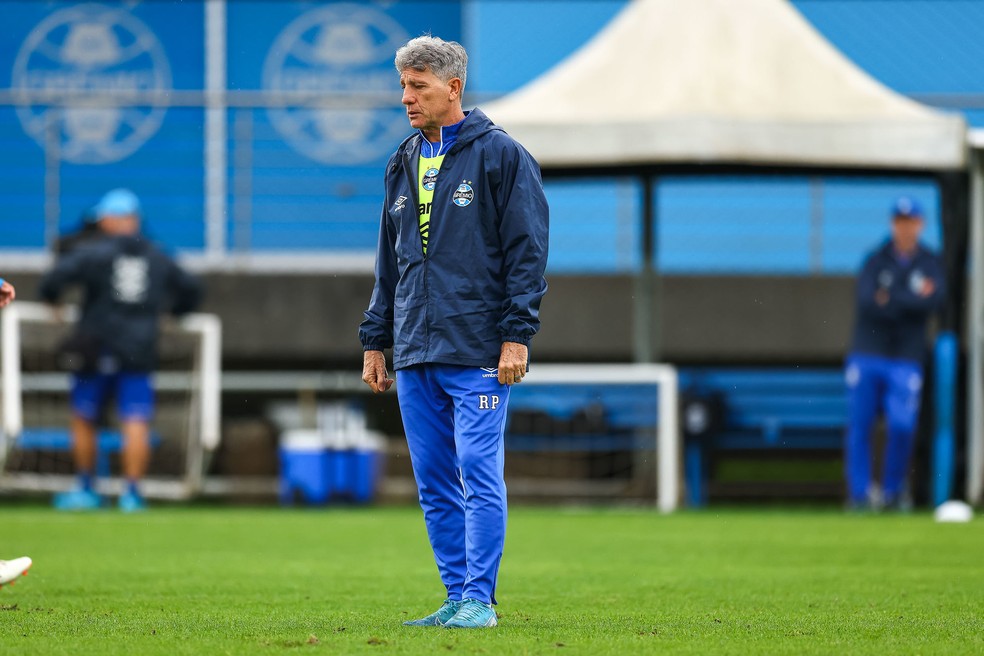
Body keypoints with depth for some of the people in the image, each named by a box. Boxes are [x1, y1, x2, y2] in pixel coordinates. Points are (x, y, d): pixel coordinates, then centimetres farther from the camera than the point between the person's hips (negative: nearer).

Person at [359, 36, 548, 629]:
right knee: (434, 484, 7)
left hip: (478, 354, -7)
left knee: (478, 474, -9)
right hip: (414, 353, 7)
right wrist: (375, 341, 17)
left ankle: (479, 599, -5)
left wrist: (516, 336, -13)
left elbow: (528, 252, -6)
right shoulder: (404, 165, 17)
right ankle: (457, 596, 12)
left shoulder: (500, 156, -3)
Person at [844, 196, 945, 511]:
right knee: (859, 425, -3)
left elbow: (934, 301, -10)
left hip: (906, 358, 0)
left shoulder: (930, 264, 7)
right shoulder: (876, 261, 5)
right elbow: (867, 301, -11)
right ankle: (860, 492, 3)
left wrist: (891, 299, -13)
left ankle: (893, 491, 7)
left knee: (902, 426, -10)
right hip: (867, 354, 0)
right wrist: (913, 300, -14)